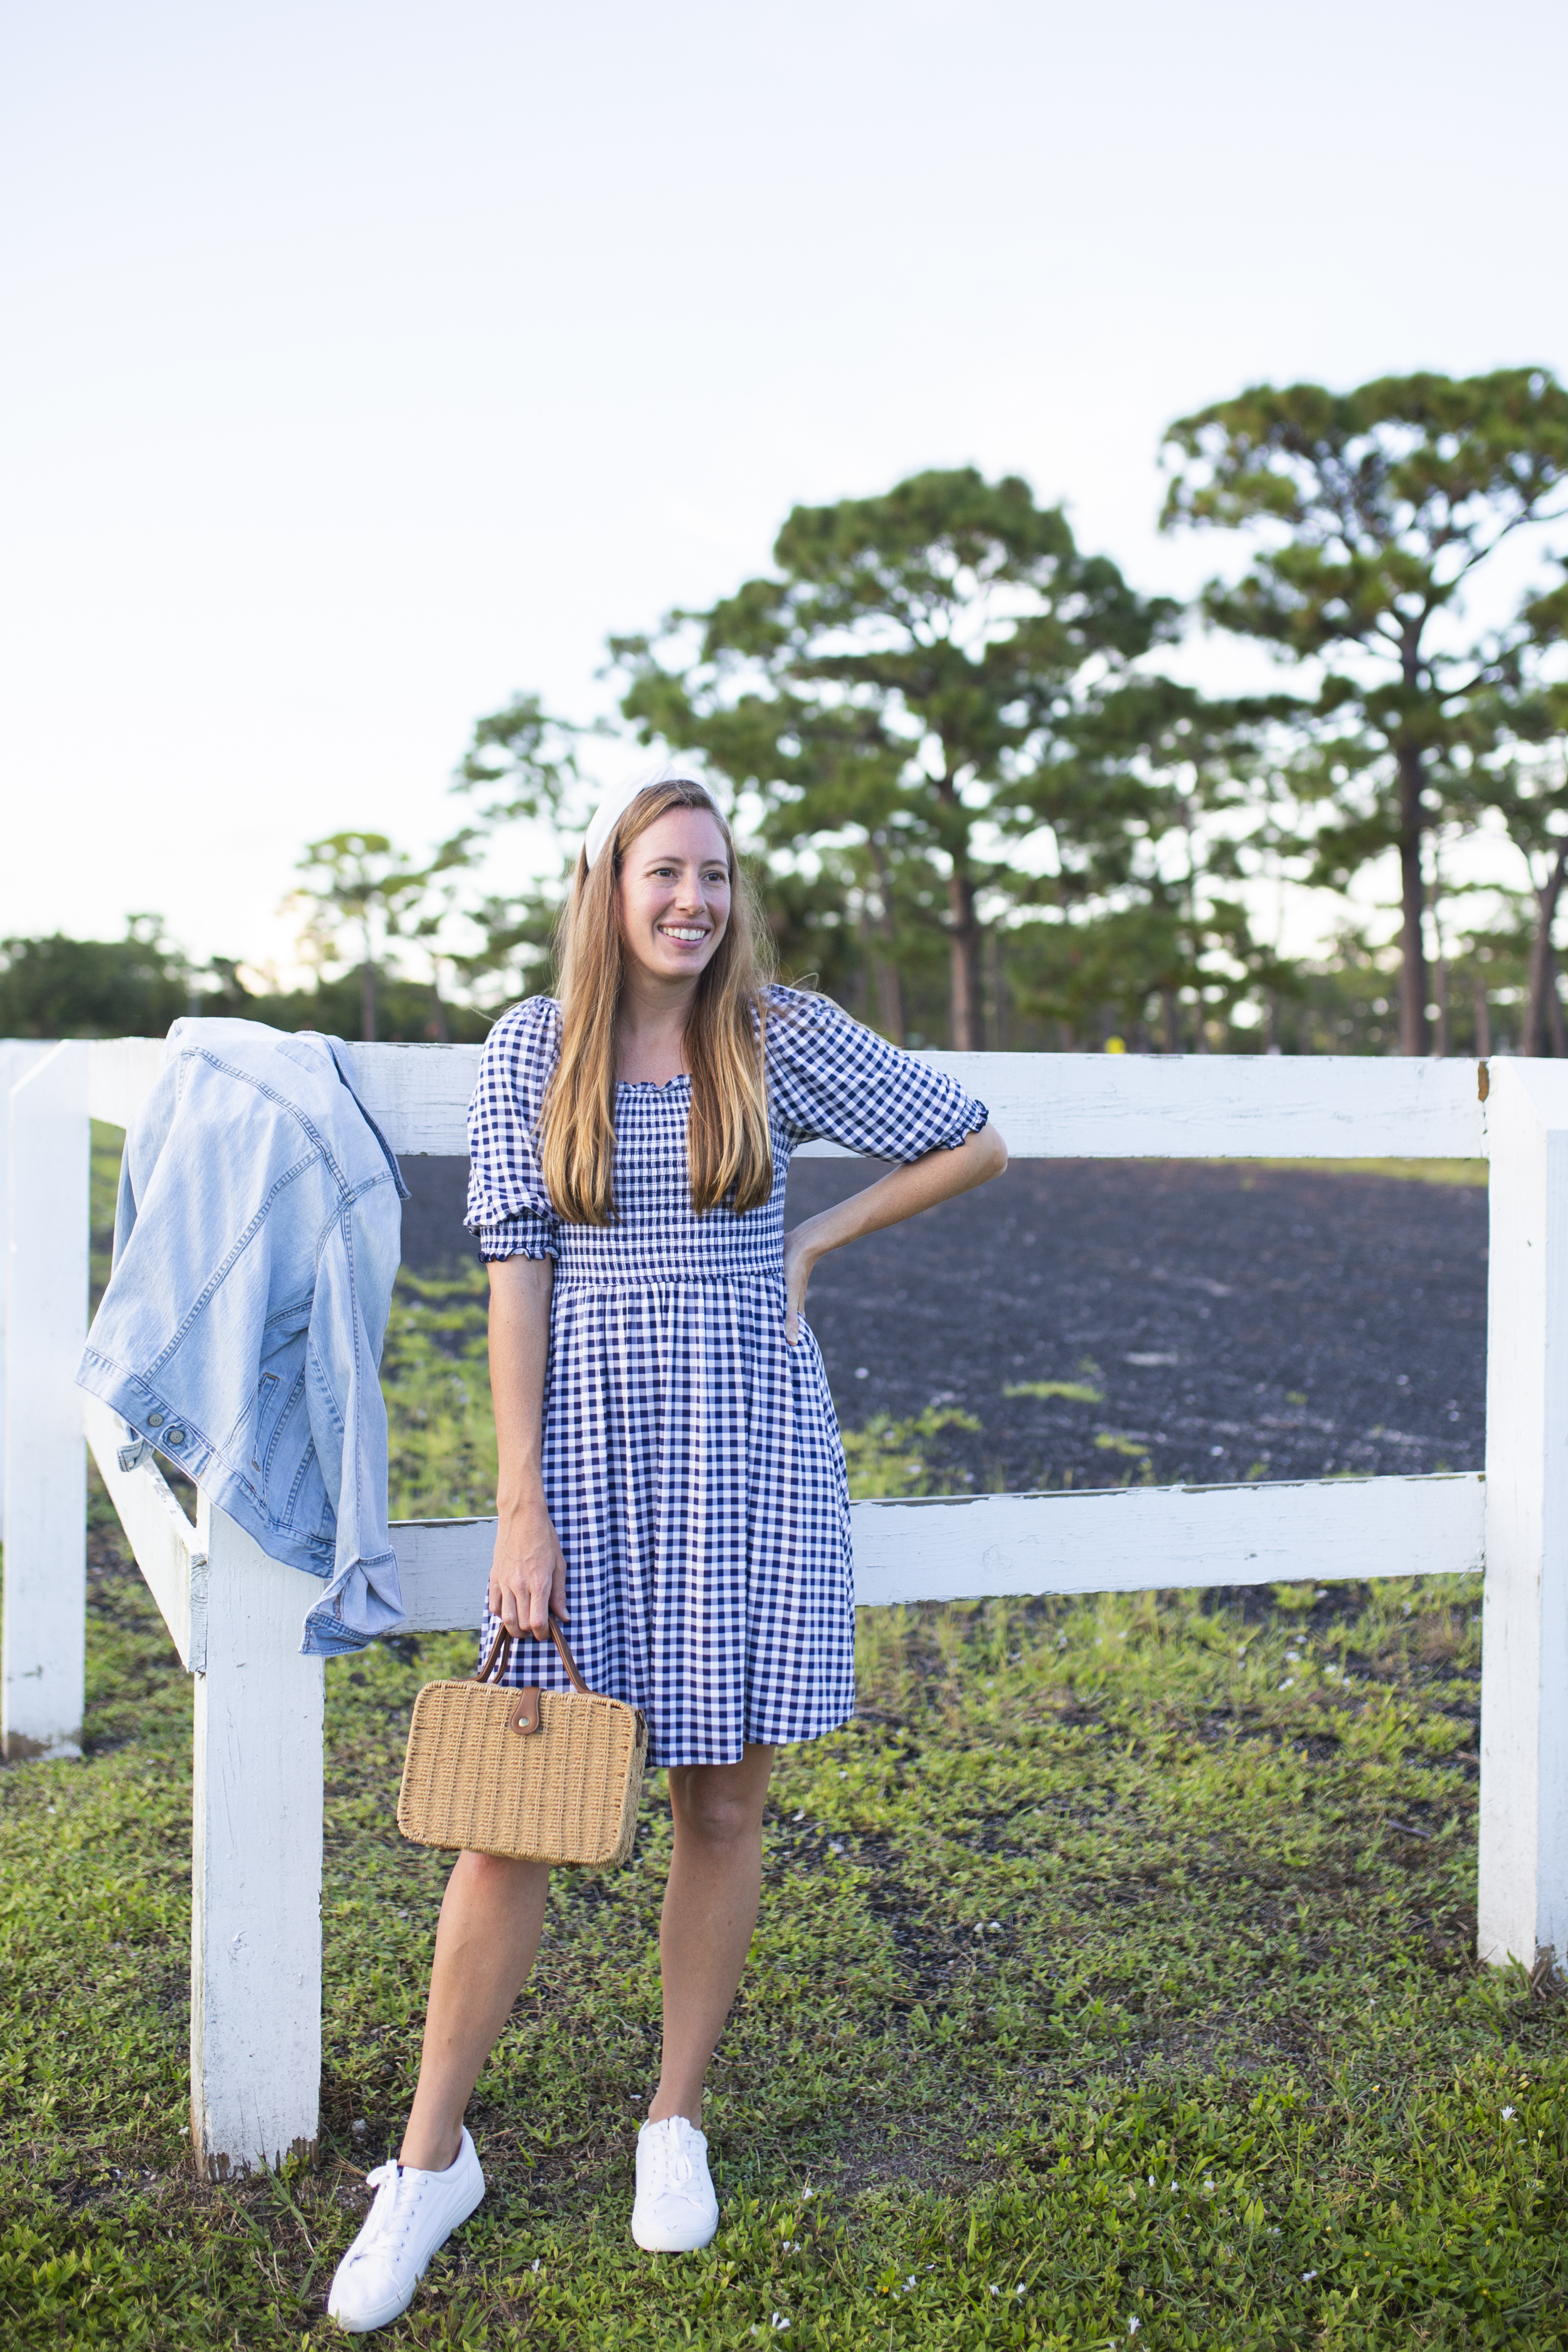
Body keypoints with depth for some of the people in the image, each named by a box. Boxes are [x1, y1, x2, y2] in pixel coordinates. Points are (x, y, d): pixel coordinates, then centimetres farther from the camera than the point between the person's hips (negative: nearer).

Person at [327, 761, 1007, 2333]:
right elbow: (515, 1271, -3)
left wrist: (809, 1246, 5)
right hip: (588, 1438, 0)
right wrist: (521, 1508, -8)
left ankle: (676, 2123, 29)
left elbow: (973, 1143, 11)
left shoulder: (783, 1039, 1)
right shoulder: (532, 1048, 1)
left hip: (749, 1449, 1)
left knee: (723, 1800, 8)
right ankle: (432, 2157, 19)